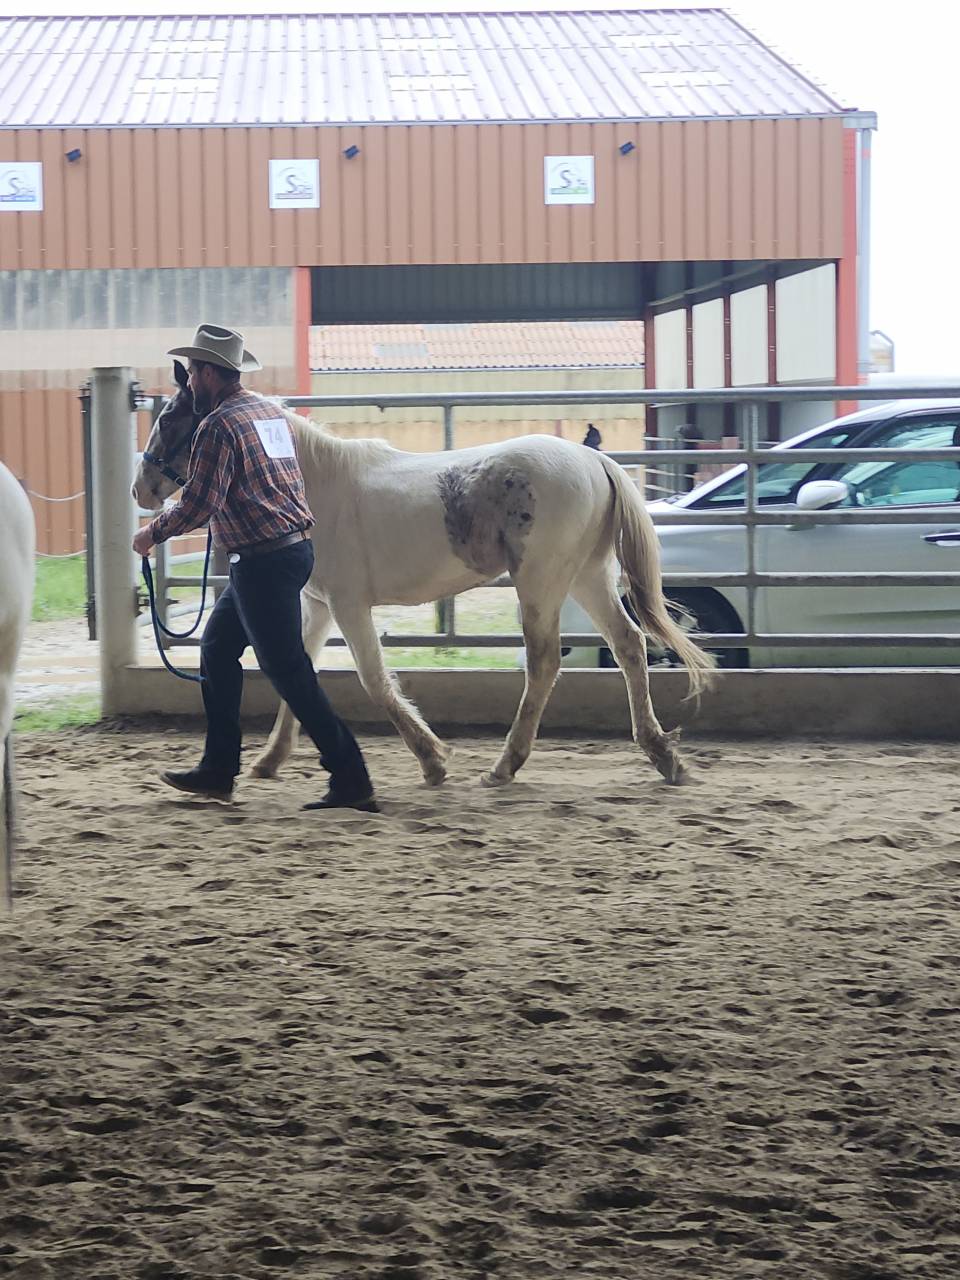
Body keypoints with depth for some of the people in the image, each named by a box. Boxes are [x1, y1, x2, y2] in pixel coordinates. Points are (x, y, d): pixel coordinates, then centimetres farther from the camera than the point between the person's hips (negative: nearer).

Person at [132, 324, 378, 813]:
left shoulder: (219, 425, -14)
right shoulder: (268, 411, 14)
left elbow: (198, 504, -19)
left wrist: (152, 533, -3)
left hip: (263, 562, -10)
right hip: (294, 547, 10)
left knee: (288, 671, -6)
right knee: (217, 647, 19)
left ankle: (350, 780, -7)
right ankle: (218, 769, 22)